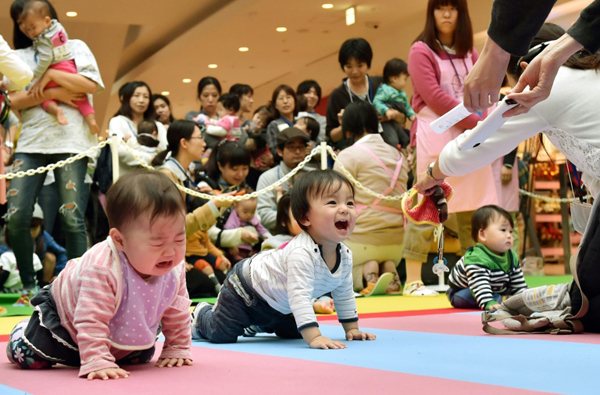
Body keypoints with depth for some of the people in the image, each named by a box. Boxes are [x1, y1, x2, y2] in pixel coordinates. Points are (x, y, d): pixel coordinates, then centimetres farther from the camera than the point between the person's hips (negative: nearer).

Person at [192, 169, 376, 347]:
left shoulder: (345, 256, -15)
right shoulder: (301, 253, -42)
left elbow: (344, 294, 2)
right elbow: (299, 296, -47)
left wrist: (351, 329, 3)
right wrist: (314, 337, -52)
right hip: (246, 288, -8)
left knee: (293, 332, 23)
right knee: (221, 334, -9)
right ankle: (201, 315, 24)